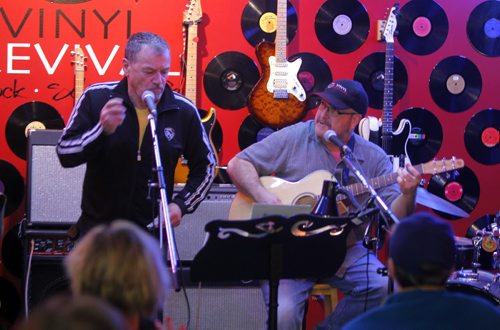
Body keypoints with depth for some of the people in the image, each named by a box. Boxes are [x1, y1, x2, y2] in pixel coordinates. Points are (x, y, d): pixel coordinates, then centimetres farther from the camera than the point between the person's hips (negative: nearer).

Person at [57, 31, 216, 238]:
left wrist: (181, 205, -4)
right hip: (98, 226, 0)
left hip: (153, 229, 0)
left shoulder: (184, 111, -3)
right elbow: (64, 154, -7)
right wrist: (103, 130, -23)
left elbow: (206, 167, 10)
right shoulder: (96, 98, -5)